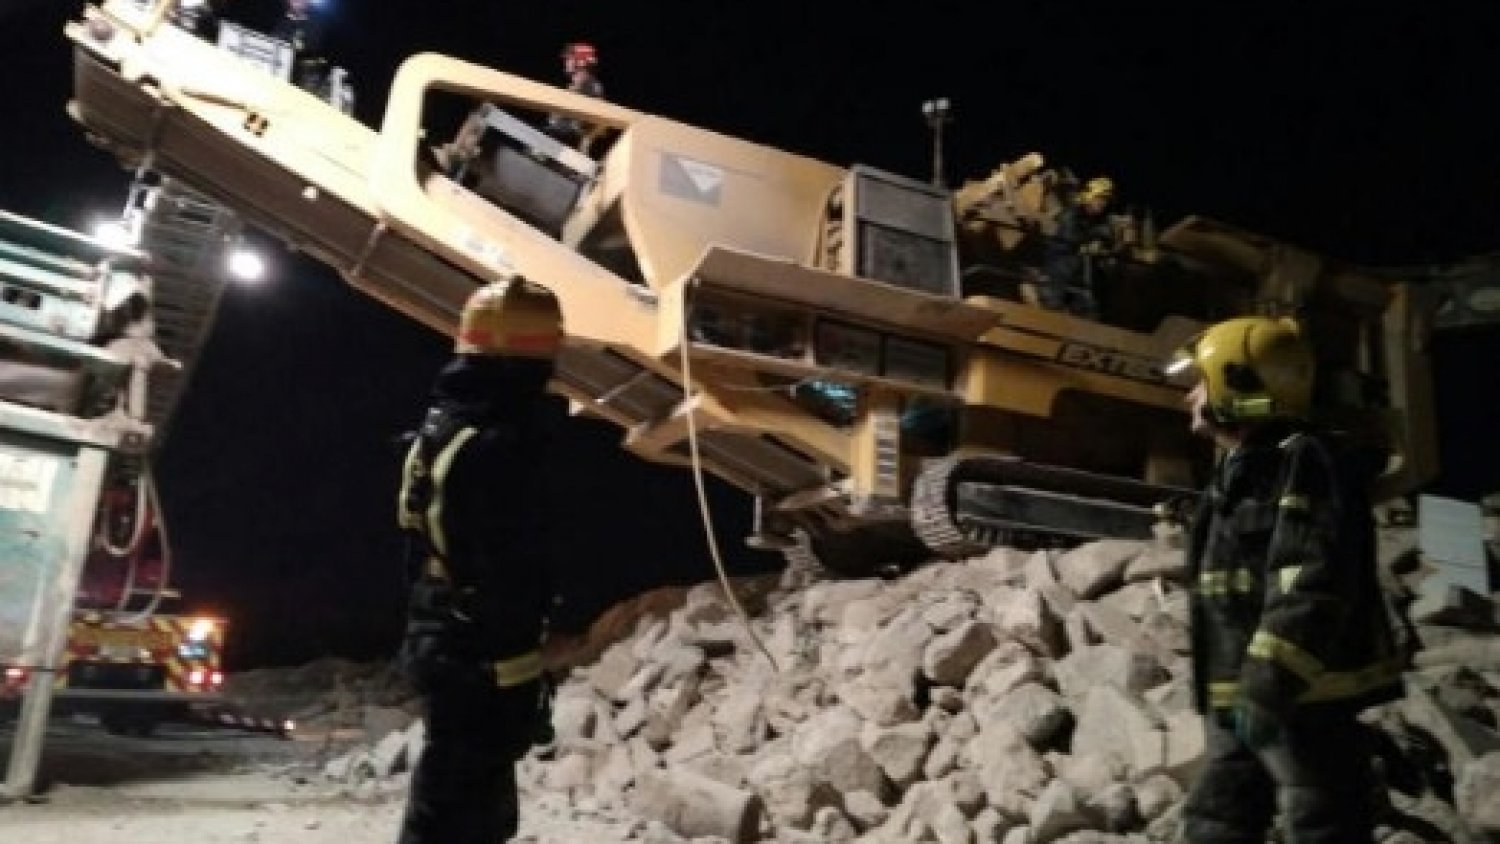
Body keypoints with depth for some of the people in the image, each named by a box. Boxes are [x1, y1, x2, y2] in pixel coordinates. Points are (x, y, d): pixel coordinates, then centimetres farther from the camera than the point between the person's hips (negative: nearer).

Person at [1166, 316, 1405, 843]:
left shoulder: (1307, 463, -14)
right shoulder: (1238, 473, 17)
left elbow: (1312, 587, -25)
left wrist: (1269, 686, -27)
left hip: (1303, 700, -10)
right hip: (1238, 703, 10)